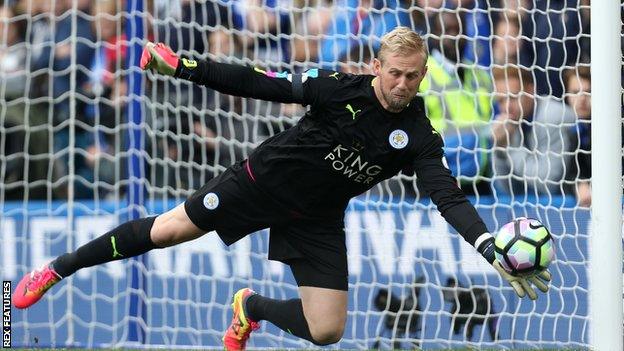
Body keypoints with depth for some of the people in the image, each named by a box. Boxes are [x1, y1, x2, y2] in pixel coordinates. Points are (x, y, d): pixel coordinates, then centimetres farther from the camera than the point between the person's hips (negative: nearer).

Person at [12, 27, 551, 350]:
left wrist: (493, 252, -42)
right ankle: (56, 270, 21)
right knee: (165, 231, 0)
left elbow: (450, 198, -25)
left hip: (316, 221, 2)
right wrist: (184, 67, -17)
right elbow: (263, 85, -14)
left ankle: (252, 307, 28)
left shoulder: (420, 139, -15)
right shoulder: (341, 89, -19)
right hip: (265, 180, -2)